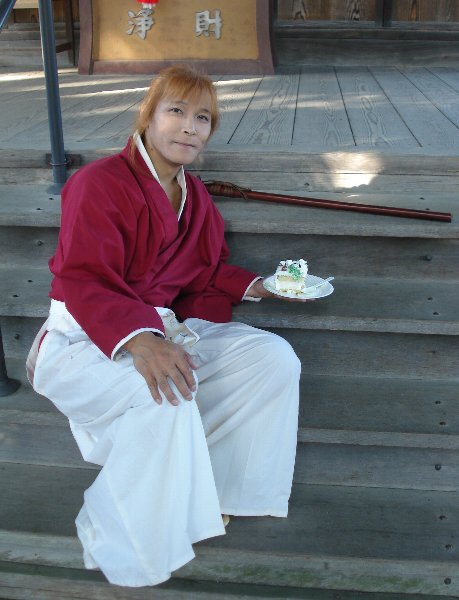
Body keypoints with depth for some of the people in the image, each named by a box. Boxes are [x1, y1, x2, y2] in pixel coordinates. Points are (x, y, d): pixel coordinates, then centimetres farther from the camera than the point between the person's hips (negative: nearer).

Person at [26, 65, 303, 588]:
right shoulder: (99, 183, -12)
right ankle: (125, 553, -16)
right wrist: (137, 340, -39)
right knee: (167, 391, -38)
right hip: (86, 341, -7)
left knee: (275, 358, -8)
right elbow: (83, 282, -22)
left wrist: (254, 286, 1)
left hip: (161, 329, 8)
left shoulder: (196, 198, 14)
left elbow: (206, 271, 20)